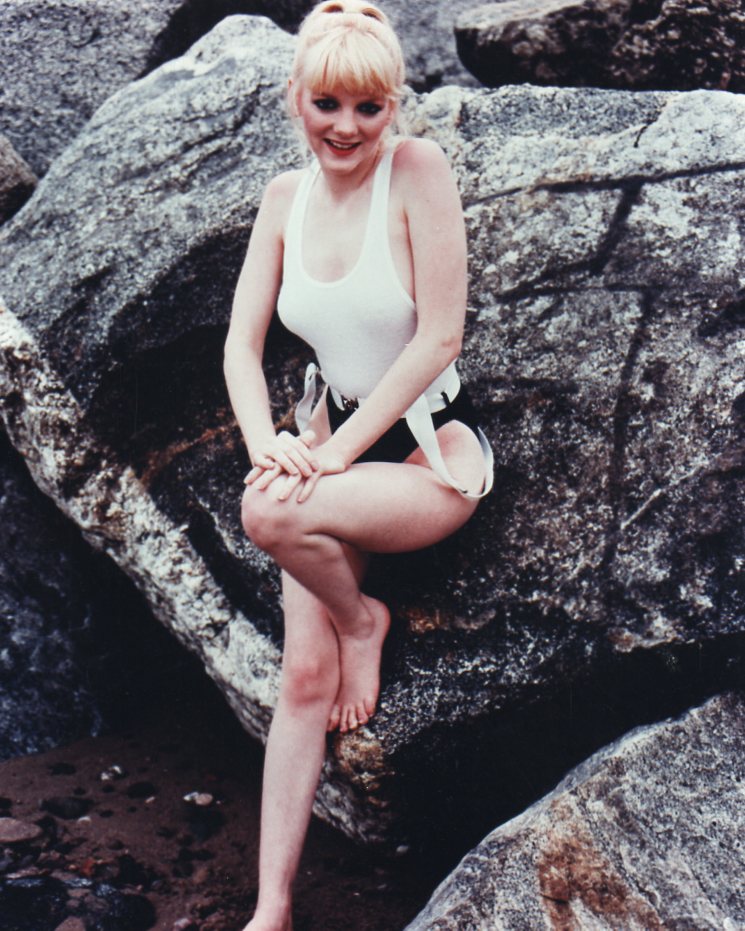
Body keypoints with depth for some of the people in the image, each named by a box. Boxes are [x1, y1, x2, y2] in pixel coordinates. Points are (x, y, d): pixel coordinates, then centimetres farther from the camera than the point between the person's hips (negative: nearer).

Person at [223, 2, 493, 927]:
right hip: (333, 441, 5)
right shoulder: (285, 197, 4)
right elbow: (241, 342, 3)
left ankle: (364, 619, 0)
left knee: (270, 514, -32)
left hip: (433, 447, -4)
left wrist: (338, 452, -18)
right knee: (306, 676, -6)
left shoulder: (417, 168, -12)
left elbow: (440, 338, -17)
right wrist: (267, 442, -16)